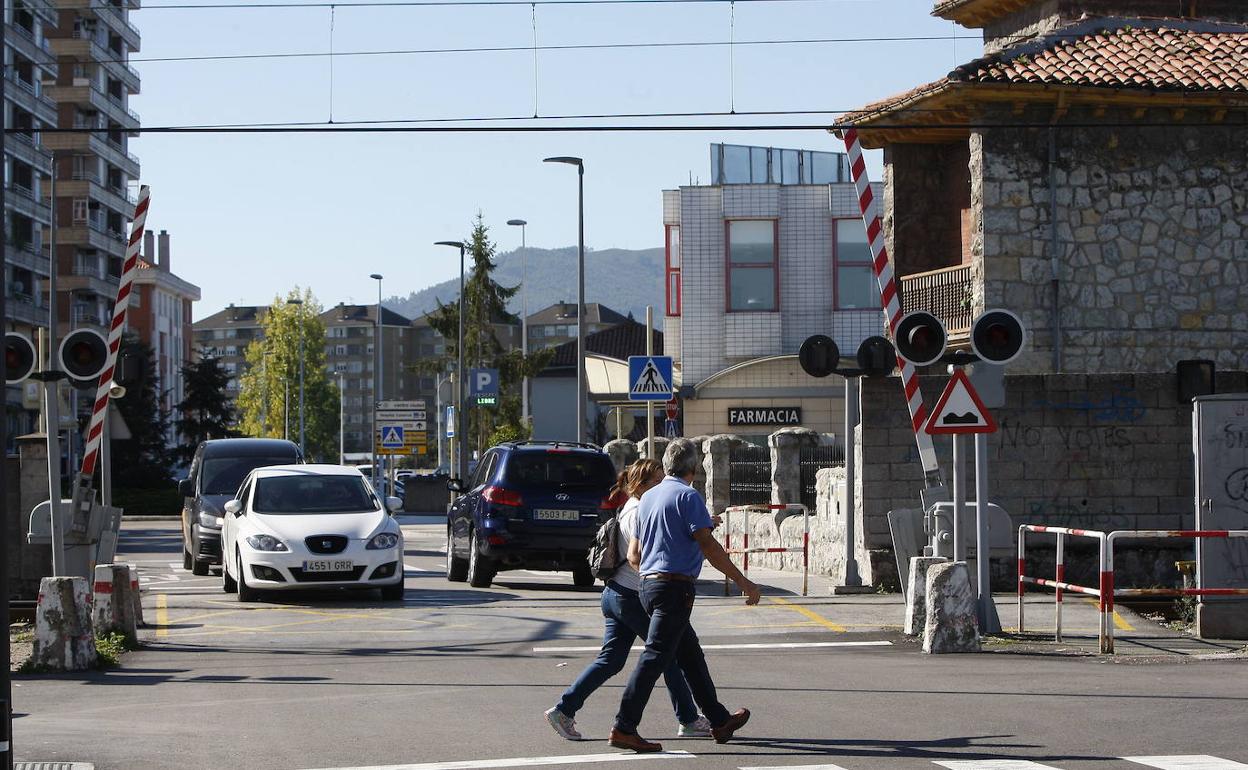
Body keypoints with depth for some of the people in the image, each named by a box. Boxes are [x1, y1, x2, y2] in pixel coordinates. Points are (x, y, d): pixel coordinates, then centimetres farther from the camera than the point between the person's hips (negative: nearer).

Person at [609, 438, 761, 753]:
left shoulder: (647, 497, 15)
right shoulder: (687, 496, -9)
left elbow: (633, 555, 19)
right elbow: (708, 546, -16)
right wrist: (743, 582, -12)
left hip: (649, 584, 9)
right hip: (675, 588, -9)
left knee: (691, 654, 16)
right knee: (656, 656, -9)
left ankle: (719, 721, 25)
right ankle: (624, 728, -12)